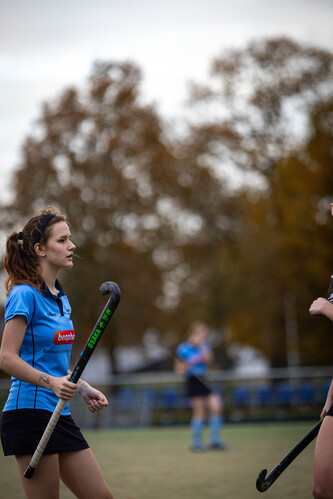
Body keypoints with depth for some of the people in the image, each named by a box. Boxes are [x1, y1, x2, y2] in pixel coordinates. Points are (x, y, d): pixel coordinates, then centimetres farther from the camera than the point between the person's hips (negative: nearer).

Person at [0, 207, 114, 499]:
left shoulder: (60, 298, 16)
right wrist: (52, 382, -27)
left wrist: (83, 389, 13)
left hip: (60, 415, 9)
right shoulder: (25, 294, -11)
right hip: (29, 412, -9)